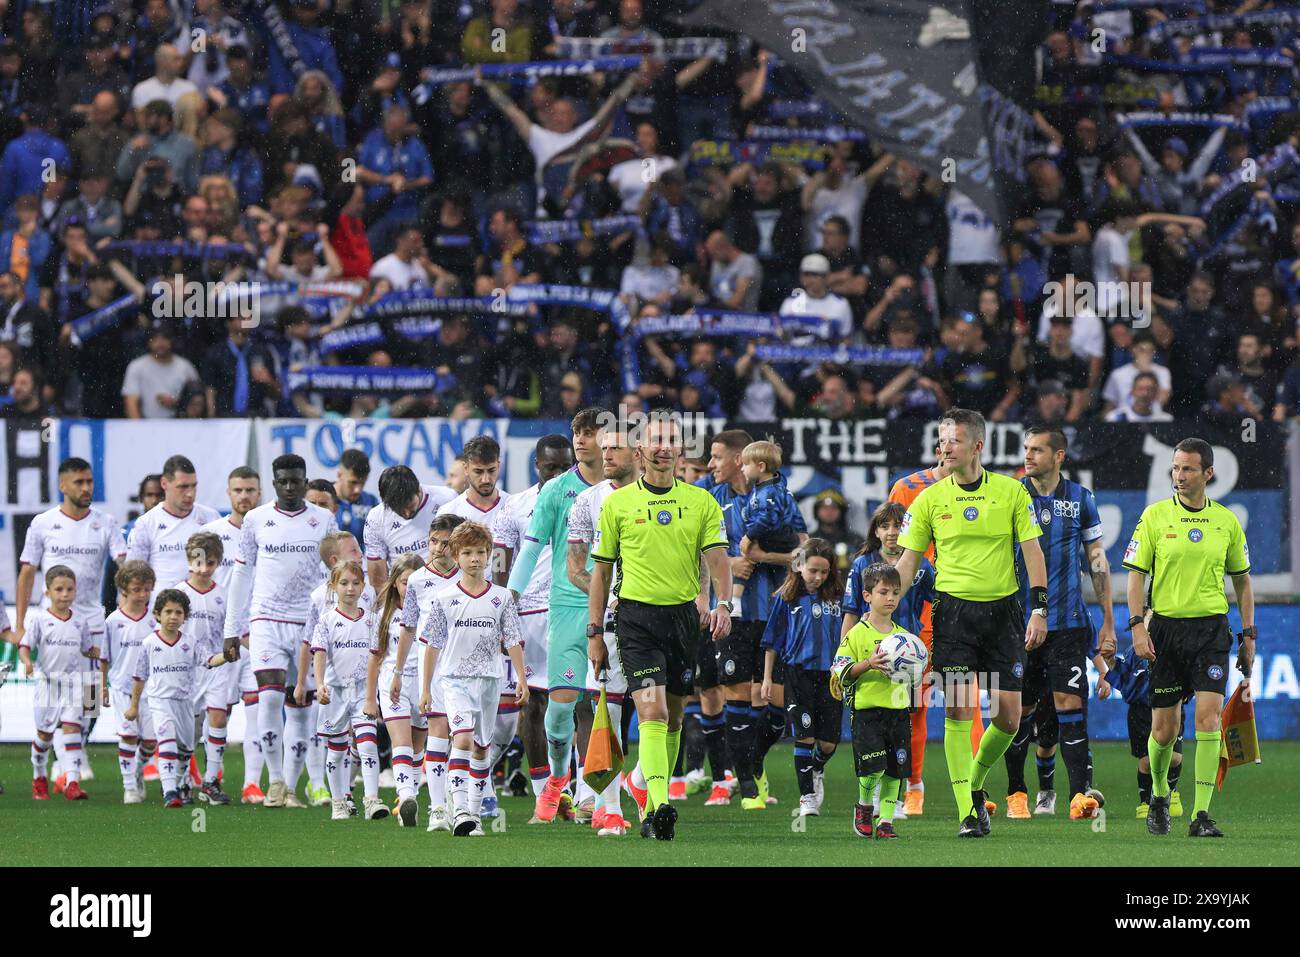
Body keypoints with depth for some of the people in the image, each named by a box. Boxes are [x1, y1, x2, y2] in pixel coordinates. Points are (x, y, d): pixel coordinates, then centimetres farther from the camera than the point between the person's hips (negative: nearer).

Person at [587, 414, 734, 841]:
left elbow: (717, 558, -2)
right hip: (637, 616, -3)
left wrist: (722, 604, -20)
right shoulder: (617, 504, 4)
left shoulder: (701, 502, 6)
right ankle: (660, 805, -28)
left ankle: (649, 799, 26)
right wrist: (595, 632, 4)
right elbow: (601, 570, 8)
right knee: (652, 713, -17)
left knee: (673, 718, 10)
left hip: (686, 615, 3)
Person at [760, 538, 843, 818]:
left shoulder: (836, 597, 6)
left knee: (829, 741, 3)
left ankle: (817, 772, 35)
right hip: (798, 672, -2)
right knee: (804, 736, -5)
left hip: (830, 675, 2)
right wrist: (767, 677, 4)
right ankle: (807, 796, 3)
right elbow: (772, 641, 6)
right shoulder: (786, 598, 1)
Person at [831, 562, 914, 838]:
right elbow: (841, 671, -5)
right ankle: (864, 806, 14)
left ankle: (885, 820, 9)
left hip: (898, 709, 4)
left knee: (894, 770, 1)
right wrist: (868, 664, -18)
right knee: (873, 766, -13)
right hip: (867, 709, -4)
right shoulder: (857, 634, -1)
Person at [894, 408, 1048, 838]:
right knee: (959, 709, -9)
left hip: (1002, 609, 1)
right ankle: (966, 811, -5)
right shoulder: (929, 499, 1)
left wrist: (1038, 609, -6)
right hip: (954, 610, -1)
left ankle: (975, 784, 25)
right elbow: (908, 561, 5)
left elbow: (1033, 552, 2)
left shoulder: (1011, 492, 0)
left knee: (1008, 717, -1)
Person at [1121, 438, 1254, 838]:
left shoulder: (1227, 521, 6)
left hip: (1211, 628, 0)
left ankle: (1201, 815, -13)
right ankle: (1159, 795, 31)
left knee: (1208, 718, -14)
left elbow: (1242, 580, 14)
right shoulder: (1155, 515, 1)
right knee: (1164, 729, 3)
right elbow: (1136, 574, 1)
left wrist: (1248, 635, 10)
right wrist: (1137, 625, -10)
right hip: (1166, 627, 0)